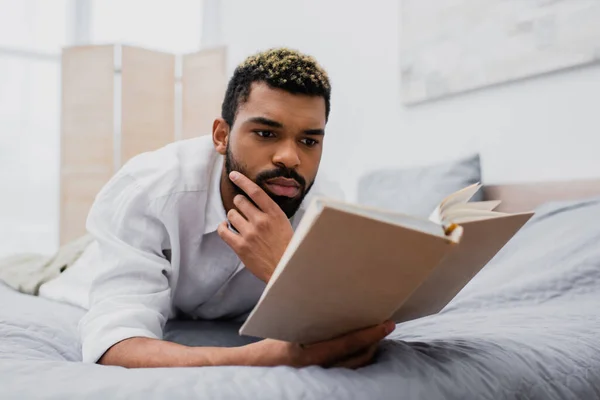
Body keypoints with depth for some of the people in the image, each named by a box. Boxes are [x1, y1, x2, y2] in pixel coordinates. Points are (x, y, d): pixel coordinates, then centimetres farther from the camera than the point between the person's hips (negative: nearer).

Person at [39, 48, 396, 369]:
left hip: (213, 331, 3)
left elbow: (343, 333, -31)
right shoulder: (146, 191, -35)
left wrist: (284, 269, -49)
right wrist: (272, 355, -58)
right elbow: (117, 348, -44)